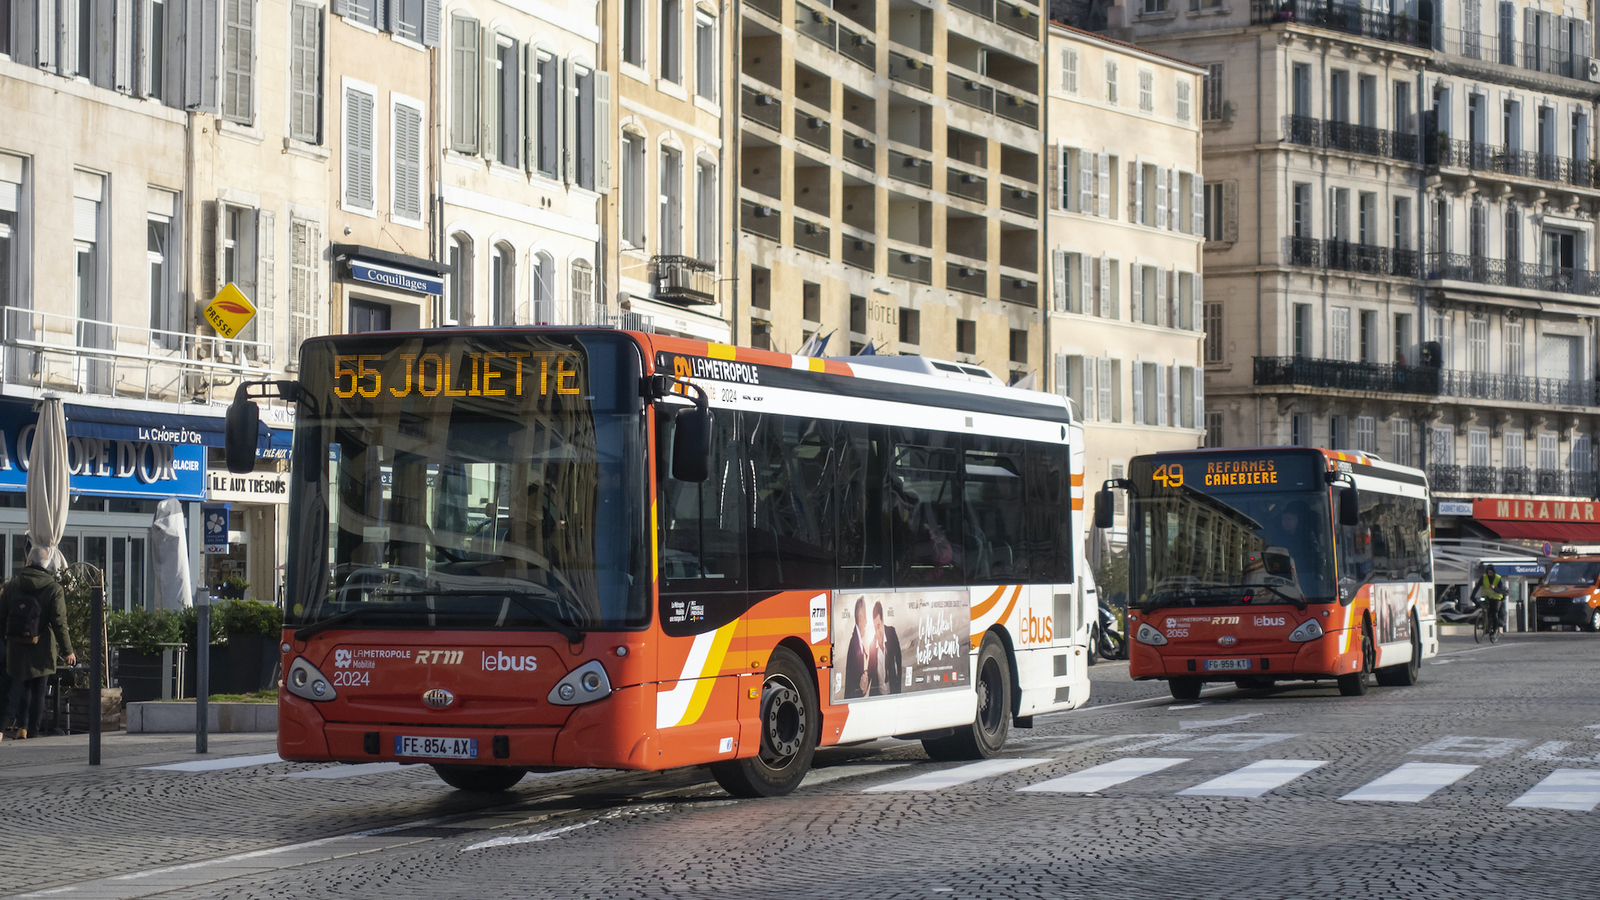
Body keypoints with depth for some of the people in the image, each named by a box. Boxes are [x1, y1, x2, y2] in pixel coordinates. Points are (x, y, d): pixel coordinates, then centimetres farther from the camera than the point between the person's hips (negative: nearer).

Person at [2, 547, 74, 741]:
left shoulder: (12, 585, 1)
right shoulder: (54, 589, -7)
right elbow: (59, 622, -11)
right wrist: (67, 650, -6)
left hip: (16, 646, 2)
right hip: (42, 649, -2)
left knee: (22, 686, 16)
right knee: (38, 690, 5)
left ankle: (21, 727, 10)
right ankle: (32, 731, 5)